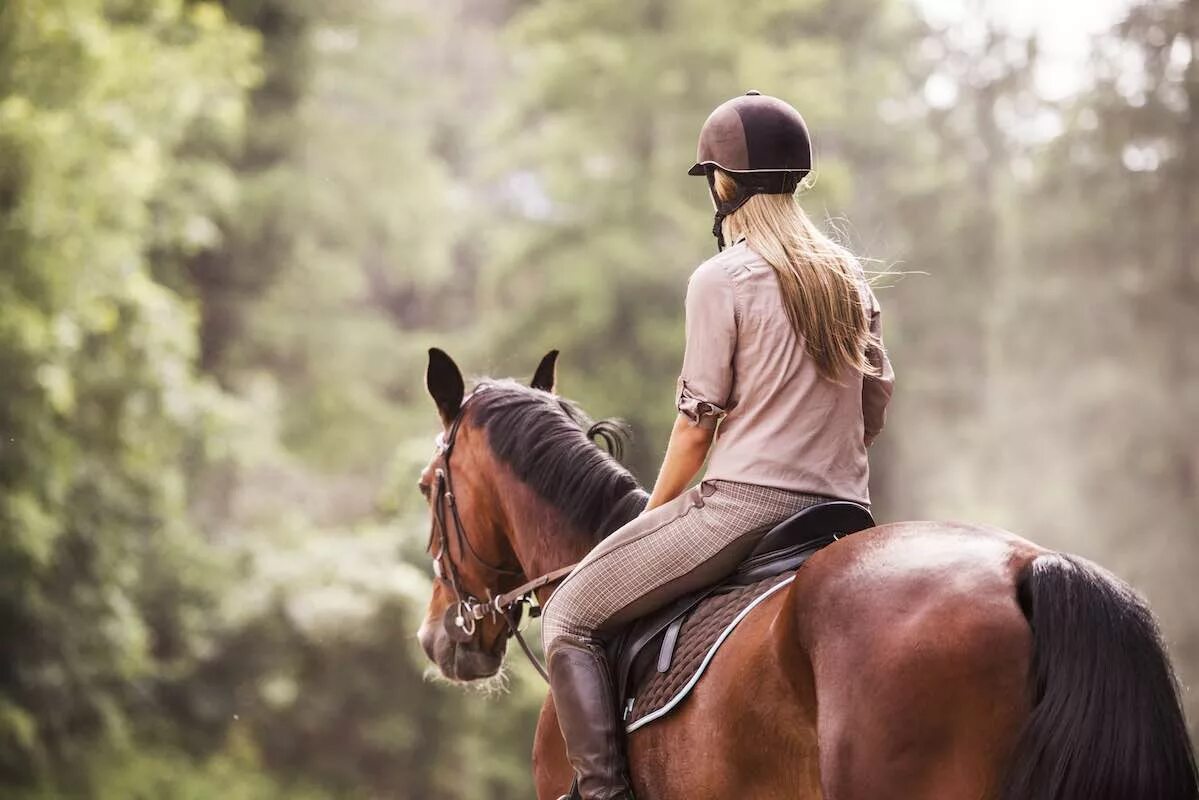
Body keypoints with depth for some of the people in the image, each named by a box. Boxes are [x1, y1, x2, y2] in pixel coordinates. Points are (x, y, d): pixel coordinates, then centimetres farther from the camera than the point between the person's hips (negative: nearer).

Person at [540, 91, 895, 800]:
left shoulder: (722, 278, -8)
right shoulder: (850, 278, 12)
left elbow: (699, 420, -7)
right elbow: (875, 404, 15)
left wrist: (651, 519, 6)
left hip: (742, 503, -7)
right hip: (841, 515, 7)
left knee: (570, 616, 2)